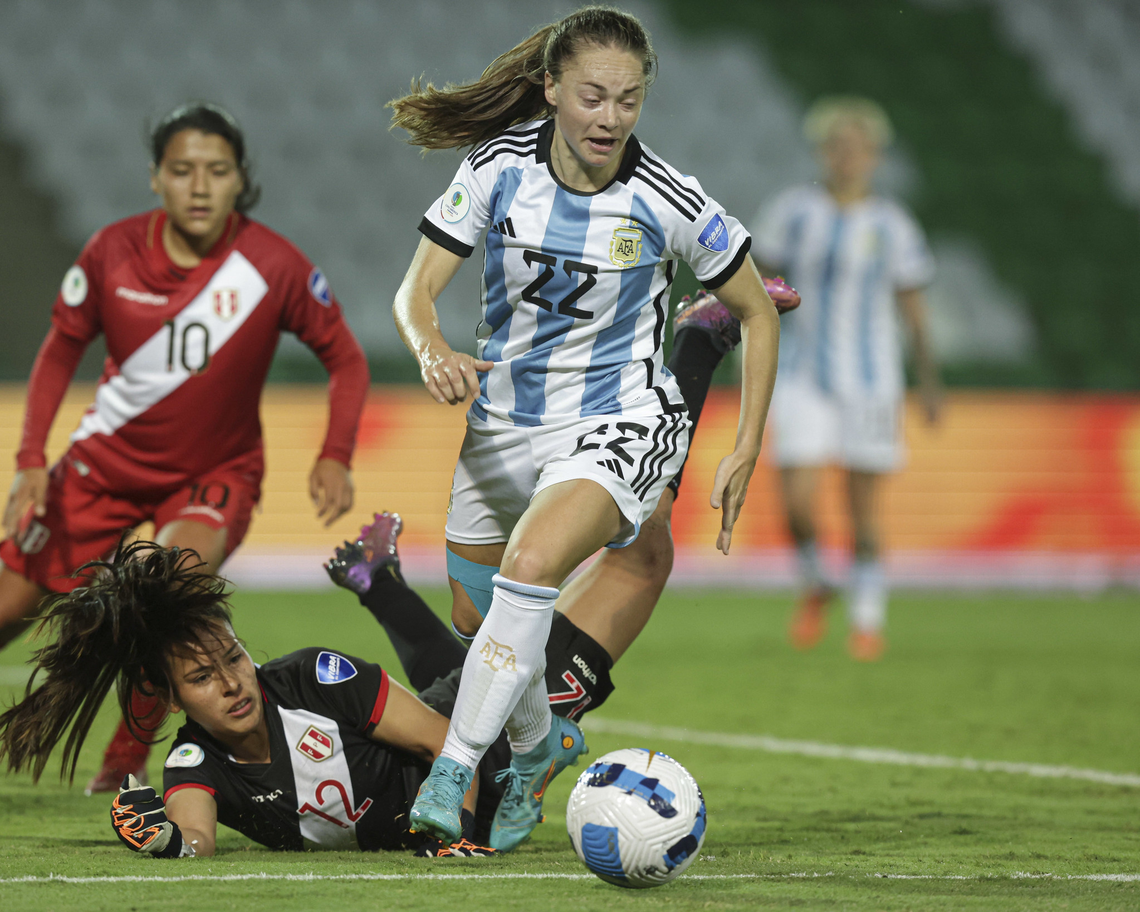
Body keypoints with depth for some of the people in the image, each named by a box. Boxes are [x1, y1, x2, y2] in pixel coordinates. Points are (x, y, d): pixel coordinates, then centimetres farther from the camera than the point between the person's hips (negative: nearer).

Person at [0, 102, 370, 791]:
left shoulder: (276, 266, -19)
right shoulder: (113, 253, -14)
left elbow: (345, 358, -6)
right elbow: (62, 349, 2)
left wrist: (336, 457, -20)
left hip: (215, 471, -2)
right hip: (109, 458, 2)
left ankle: (126, 761, -17)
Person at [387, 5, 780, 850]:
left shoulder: (667, 202, -16)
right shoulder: (499, 170, -12)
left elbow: (758, 313, -2)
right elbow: (417, 291, -9)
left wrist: (747, 451, -5)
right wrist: (434, 351, -33)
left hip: (620, 424, -4)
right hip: (504, 422, 4)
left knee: (528, 566, -31)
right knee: (477, 625, 14)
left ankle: (452, 772, -25)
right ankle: (542, 743, 45)